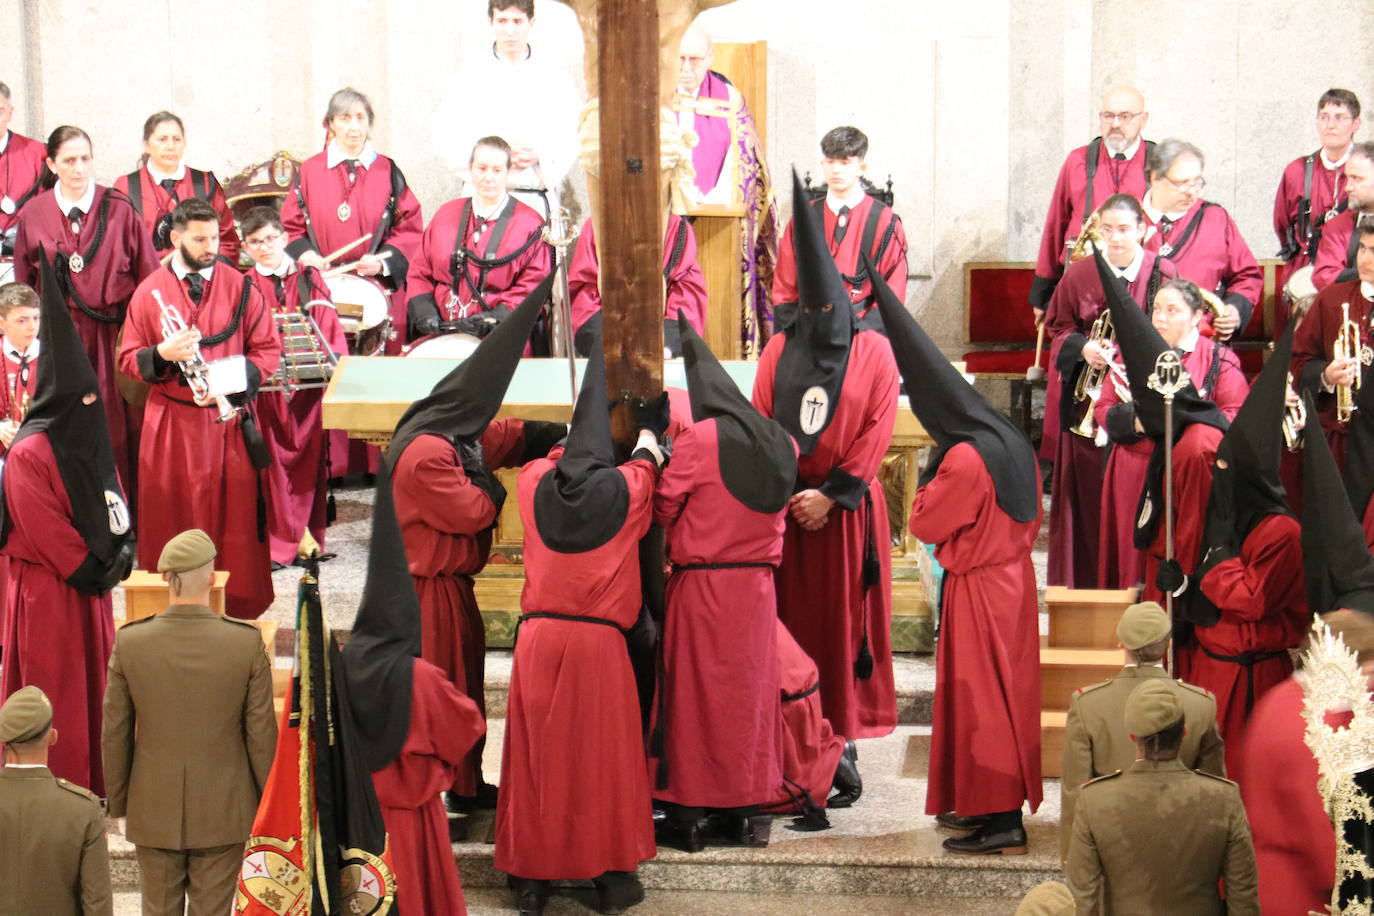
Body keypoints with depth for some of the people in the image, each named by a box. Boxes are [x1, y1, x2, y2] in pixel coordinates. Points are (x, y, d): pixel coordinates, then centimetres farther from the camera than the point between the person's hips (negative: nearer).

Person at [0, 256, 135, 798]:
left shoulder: (88, 440, 8)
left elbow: (115, 502, 13)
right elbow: (44, 530, -20)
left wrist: (120, 554, -2)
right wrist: (93, 568, -15)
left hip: (90, 584, 8)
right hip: (47, 592, -8)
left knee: (95, 686, 15)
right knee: (55, 692, 0)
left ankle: (94, 785, 26)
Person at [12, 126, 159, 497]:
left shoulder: (120, 209, -1)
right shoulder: (33, 216, 3)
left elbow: (149, 276, 0)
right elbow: (24, 286, 10)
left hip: (115, 336, -1)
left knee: (121, 425, 2)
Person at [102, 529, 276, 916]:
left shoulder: (129, 643, -13)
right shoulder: (247, 644, -16)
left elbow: (114, 735, -4)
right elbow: (261, 735, -8)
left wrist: (118, 802, 11)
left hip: (155, 811, 1)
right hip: (223, 812, -1)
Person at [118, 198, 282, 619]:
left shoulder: (240, 287, 1)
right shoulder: (149, 293, 2)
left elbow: (268, 349, 0)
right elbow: (128, 359, 4)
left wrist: (229, 384, -14)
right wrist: (163, 354, -17)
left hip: (229, 419, 0)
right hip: (171, 424, 0)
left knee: (235, 517, 1)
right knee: (172, 521, 4)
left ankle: (239, 612, 9)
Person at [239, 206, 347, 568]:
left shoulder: (310, 280, 11)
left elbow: (329, 327, 7)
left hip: (309, 385, 2)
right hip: (265, 386, -2)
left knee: (308, 456, 3)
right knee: (273, 459, -4)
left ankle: (305, 532, 13)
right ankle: (279, 539, 2)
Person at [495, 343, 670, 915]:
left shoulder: (533, 482, 0)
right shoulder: (627, 489, -5)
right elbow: (648, 459, 19)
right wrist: (649, 429, 37)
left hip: (537, 638, 2)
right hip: (600, 640, -2)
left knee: (537, 754, 9)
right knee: (601, 754, 8)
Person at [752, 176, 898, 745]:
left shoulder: (873, 352, 1)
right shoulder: (778, 351, 8)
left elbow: (877, 431, -5)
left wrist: (831, 495, -11)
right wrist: (787, 494, -7)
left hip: (847, 508, -2)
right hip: (785, 507, 2)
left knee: (844, 618, 1)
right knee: (790, 618, 3)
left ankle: (844, 733, 7)